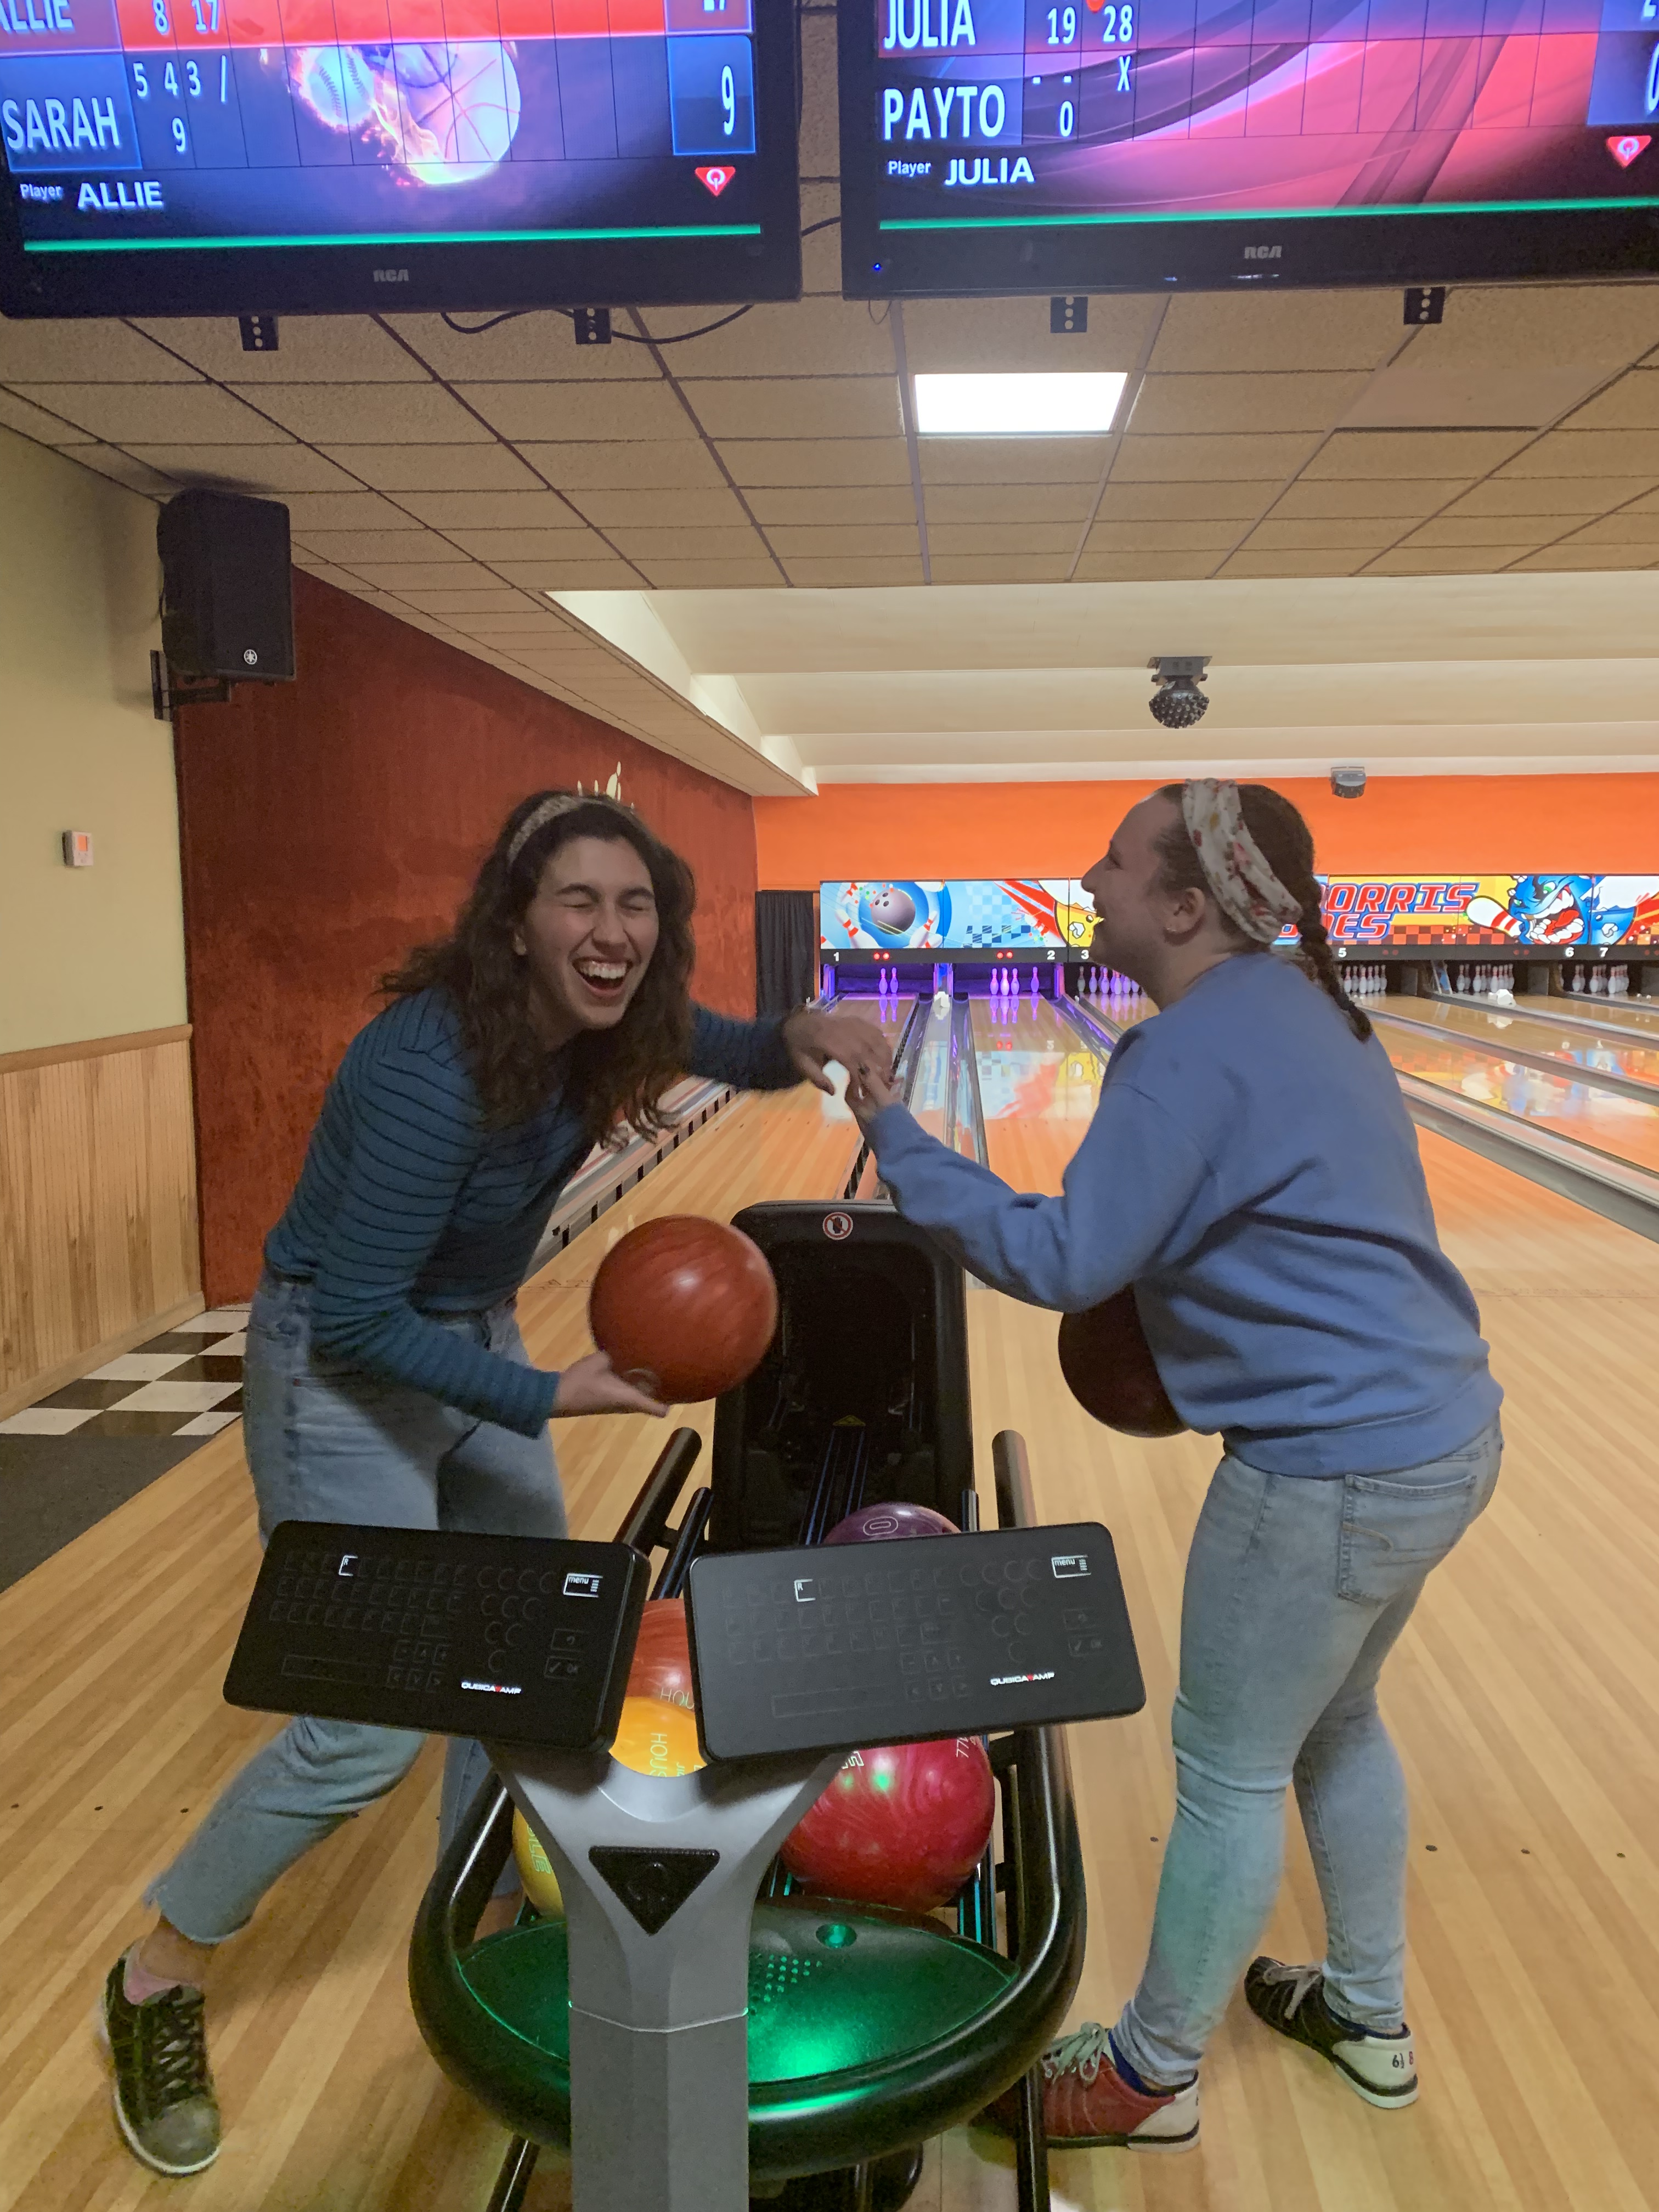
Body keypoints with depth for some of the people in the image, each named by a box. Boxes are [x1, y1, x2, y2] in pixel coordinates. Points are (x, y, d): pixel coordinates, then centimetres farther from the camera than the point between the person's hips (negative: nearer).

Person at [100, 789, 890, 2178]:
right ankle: (157, 1983, 21)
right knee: (369, 1724, -5)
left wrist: (803, 1038, -17)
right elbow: (356, 1317, -27)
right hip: (344, 1371, -8)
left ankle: (484, 1921, 42)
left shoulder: (595, 1020, -10)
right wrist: (550, 1399, -30)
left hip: (473, 1338, 8)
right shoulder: (433, 1067, -32)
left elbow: (735, 1055, 6)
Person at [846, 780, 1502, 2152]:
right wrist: (1183, 1296, 11)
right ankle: (1372, 2017, 45)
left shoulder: (1196, 1050, -21)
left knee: (1230, 1775, 9)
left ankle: (1151, 2076, 30)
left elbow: (1062, 1263, -21)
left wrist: (899, 1143, -13)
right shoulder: (1299, 1010, 9)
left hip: (1336, 1471, -10)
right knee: (1335, 1724, 27)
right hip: (1442, 1435, 10)